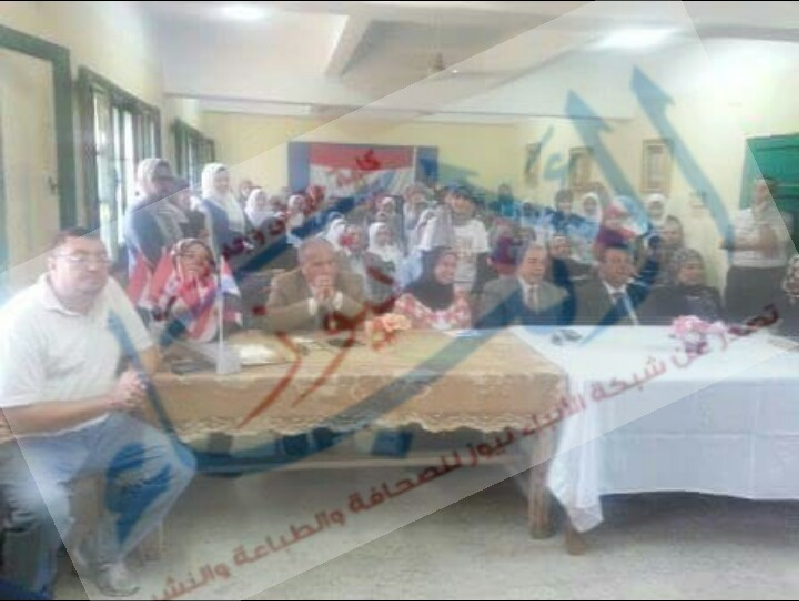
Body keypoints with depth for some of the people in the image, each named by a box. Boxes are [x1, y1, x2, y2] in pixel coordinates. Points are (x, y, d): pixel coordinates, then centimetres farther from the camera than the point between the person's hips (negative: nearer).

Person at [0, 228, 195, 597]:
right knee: (44, 508, -34)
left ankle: (100, 555, 15)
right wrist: (108, 400, -25)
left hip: (99, 428, 7)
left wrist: (134, 380, -13)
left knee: (177, 467, -5)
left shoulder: (108, 291, -1)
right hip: (32, 441, -6)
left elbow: (146, 352, 11)